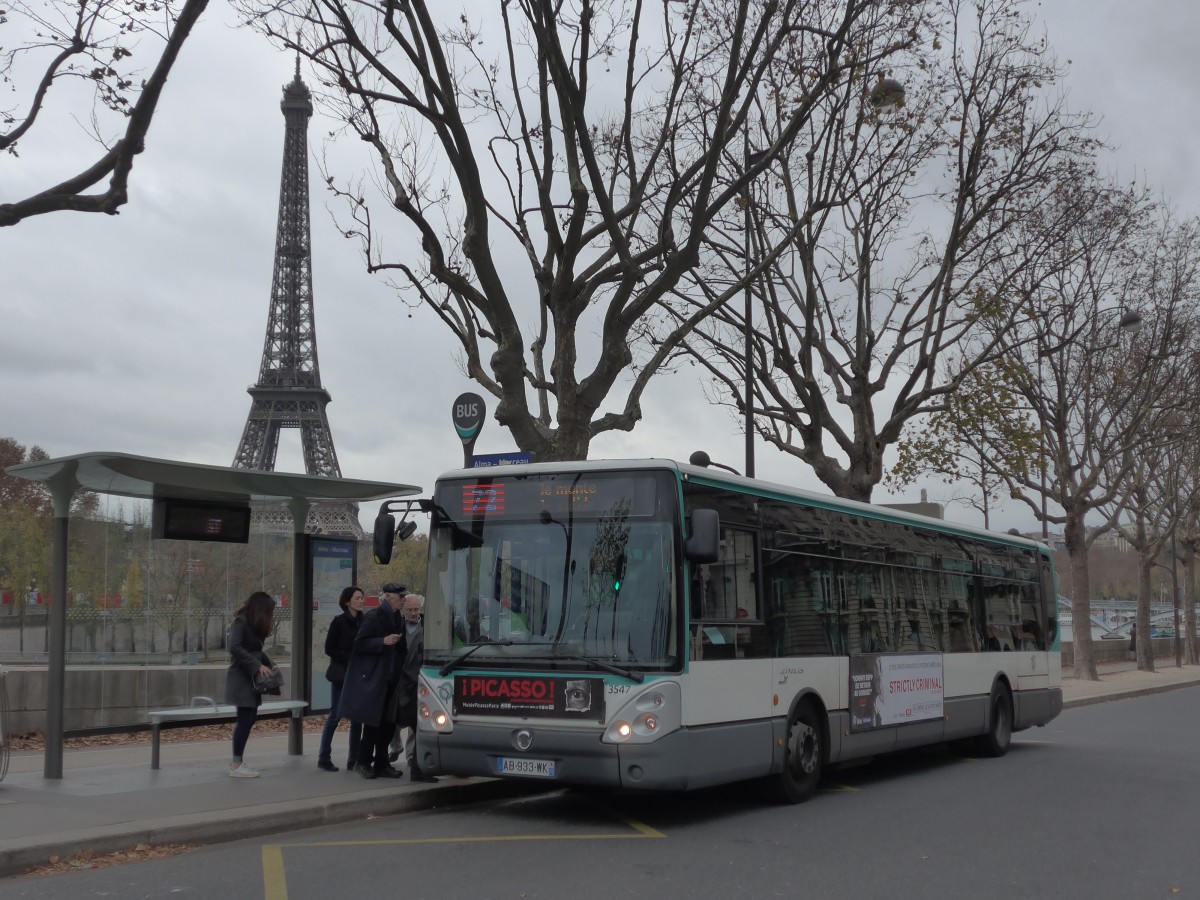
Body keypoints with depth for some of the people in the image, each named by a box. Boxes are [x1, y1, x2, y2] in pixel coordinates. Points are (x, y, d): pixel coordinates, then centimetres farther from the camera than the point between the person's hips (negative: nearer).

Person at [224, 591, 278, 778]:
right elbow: (235, 648, -26)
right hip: (241, 678, -9)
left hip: (250, 678, 9)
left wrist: (267, 664, -1)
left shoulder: (252, 624, 14)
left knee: (249, 718, 13)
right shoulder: (241, 622, -14)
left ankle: (236, 760, 22)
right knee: (245, 719, -7)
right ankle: (236, 766, -1)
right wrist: (257, 665, -26)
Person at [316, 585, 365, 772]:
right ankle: (324, 758, 5)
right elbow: (329, 649, -7)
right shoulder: (339, 622, -5)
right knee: (335, 715, -4)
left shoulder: (364, 622, 7)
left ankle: (354, 760, 8)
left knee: (357, 717, 3)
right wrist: (350, 659, -14)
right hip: (341, 674, -4)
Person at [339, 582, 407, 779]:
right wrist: (383, 642, -22)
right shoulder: (373, 617, -10)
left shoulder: (398, 619, 12)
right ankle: (364, 762, 11)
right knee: (373, 722, -3)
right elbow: (359, 644, -13)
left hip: (390, 679, 7)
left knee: (388, 723, 7)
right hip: (373, 679, -7)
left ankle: (381, 764, 16)